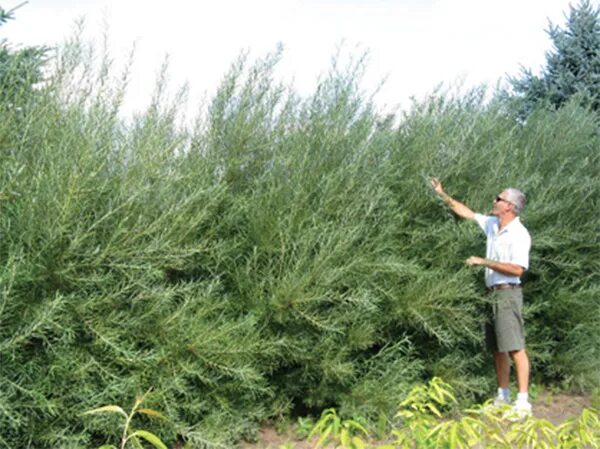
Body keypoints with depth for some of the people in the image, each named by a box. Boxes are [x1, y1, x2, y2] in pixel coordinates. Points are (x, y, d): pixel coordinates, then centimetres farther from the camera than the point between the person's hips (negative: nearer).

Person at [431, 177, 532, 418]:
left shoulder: (519, 234, -13)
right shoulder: (492, 224, 12)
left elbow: (517, 269, -22)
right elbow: (466, 212, 24)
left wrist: (484, 262, -20)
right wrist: (443, 195, 25)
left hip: (507, 293, -9)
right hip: (491, 293, 9)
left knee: (515, 347, -9)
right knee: (497, 348, 12)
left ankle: (523, 402, -7)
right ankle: (502, 397, 20)